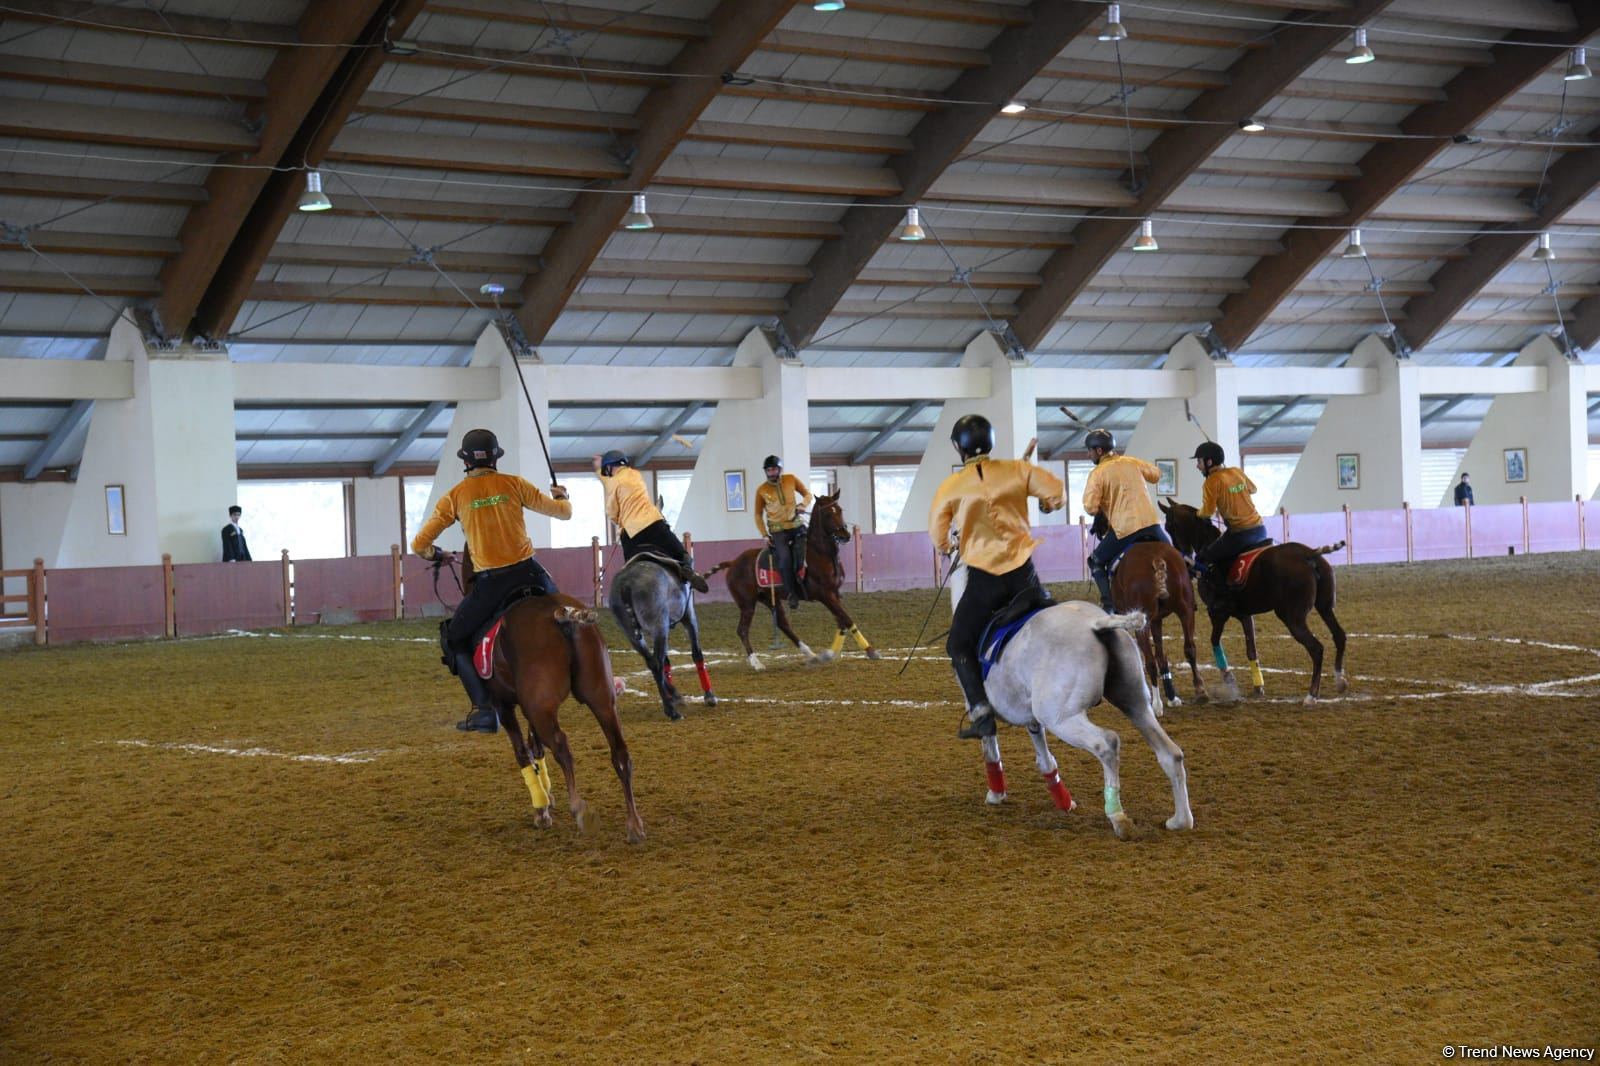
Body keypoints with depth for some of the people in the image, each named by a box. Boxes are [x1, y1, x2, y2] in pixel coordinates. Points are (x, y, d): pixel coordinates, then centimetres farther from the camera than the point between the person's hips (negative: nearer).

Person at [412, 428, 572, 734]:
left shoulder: (455, 496, 2)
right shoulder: (513, 484, 4)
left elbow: (419, 545, 3)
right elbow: (563, 512, 11)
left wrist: (432, 554, 27)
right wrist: (562, 497, 35)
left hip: (490, 584, -2)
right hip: (528, 574, 2)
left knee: (455, 639, 16)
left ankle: (484, 708, 3)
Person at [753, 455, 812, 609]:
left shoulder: (791, 480, 2)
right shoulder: (762, 490, 0)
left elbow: (807, 494, 13)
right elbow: (758, 514, 9)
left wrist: (802, 504, -9)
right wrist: (765, 534, -1)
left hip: (796, 525, 2)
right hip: (778, 531, -2)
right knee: (785, 558, -24)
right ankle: (791, 594, -16)